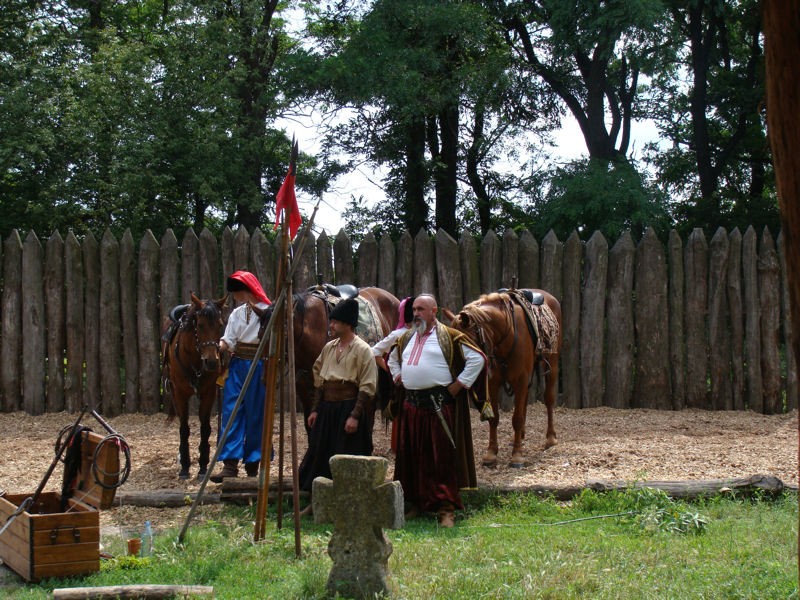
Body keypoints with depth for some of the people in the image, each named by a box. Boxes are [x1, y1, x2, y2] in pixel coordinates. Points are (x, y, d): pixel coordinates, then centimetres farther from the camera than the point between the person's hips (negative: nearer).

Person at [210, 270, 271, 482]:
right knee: (231, 411, -5)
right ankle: (230, 464, -8)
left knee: (255, 414, 2)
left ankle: (252, 463, 11)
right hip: (237, 365, 5)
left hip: (258, 367, -5)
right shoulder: (237, 313, 13)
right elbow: (228, 341, 8)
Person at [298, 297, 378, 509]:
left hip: (349, 408, -7)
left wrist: (355, 415, -18)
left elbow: (367, 388, -13)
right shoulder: (328, 348, 11)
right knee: (319, 453, 10)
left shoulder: (362, 350, -10)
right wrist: (315, 410, 11)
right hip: (327, 408, 7)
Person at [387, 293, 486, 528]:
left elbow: (477, 359, -9)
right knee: (413, 456, 9)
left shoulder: (449, 337, -4)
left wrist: (458, 385, -10)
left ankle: (446, 509, -4)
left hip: (439, 404, -6)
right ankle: (418, 502, 19)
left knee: (442, 457, -5)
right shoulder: (406, 338, 15)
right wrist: (398, 378, 18)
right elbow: (393, 359, 34)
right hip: (412, 405, 6)